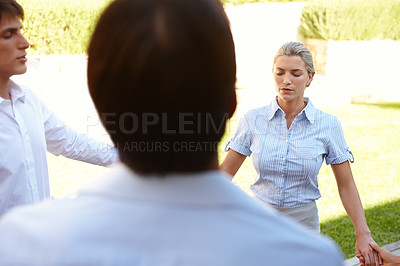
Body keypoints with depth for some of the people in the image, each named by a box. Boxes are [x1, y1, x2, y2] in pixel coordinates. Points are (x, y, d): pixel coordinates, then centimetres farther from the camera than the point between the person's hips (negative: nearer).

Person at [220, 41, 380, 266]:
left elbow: (346, 185, -2)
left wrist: (363, 234, -10)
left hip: (303, 222, 0)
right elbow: (226, 171, 1)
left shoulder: (328, 125, -6)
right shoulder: (253, 120, -5)